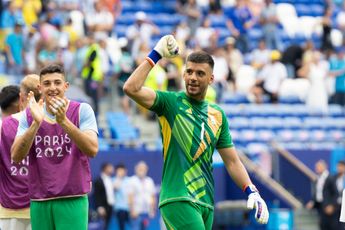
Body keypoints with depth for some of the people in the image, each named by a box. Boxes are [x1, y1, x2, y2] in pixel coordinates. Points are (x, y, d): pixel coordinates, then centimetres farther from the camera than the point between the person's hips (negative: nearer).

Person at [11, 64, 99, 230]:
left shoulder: (82, 110, -1)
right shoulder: (29, 115, 6)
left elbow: (92, 150, -15)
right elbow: (16, 157, -5)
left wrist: (63, 121, -26)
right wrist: (36, 123, -19)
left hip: (73, 199, -3)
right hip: (39, 202, 3)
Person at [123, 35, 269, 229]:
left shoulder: (218, 115, 15)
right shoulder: (171, 102, 1)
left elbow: (232, 161, 16)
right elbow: (131, 88, -14)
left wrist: (252, 192, 4)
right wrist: (156, 55, -11)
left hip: (206, 204, 6)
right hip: (178, 199, -6)